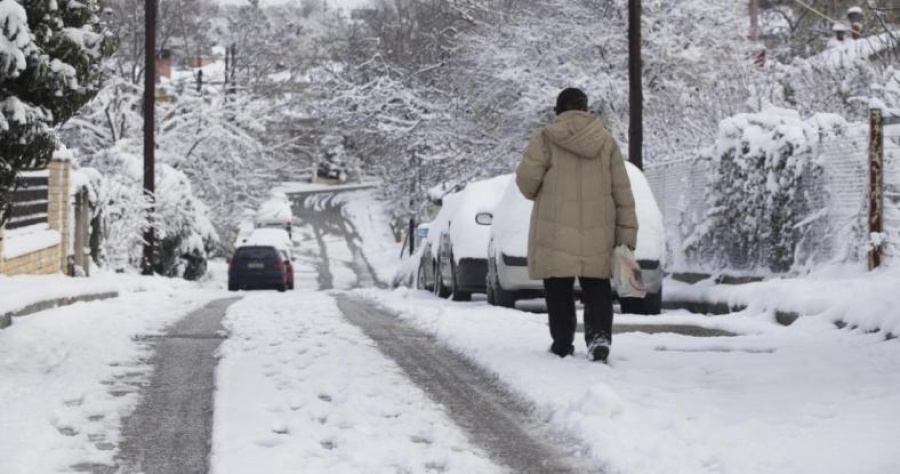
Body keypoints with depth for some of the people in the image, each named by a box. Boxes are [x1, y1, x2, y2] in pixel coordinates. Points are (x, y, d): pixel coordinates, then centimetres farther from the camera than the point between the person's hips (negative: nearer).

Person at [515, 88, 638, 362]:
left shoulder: (546, 139, -4)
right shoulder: (607, 142, 6)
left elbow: (526, 178, -9)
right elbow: (622, 192, 4)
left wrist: (537, 194, 15)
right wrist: (627, 234, 6)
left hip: (556, 232, -2)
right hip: (598, 234, 2)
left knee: (559, 291, 7)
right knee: (596, 289, 8)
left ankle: (562, 344, 10)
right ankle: (599, 336, -10)